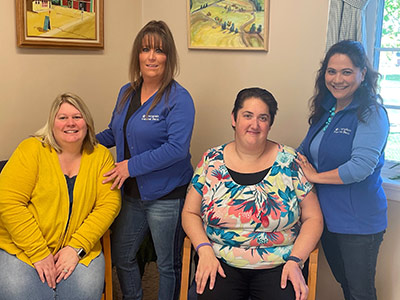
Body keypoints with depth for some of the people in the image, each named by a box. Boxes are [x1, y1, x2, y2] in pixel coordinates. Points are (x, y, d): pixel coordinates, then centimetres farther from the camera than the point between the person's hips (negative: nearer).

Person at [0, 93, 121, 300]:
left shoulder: (100, 156, 2)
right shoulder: (31, 150, -6)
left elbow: (109, 204, -4)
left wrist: (77, 247, -14)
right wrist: (39, 253, -15)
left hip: (80, 246, 2)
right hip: (23, 247, -1)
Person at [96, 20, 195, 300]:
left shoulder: (178, 98, -16)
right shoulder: (127, 93, 6)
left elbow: (177, 148, -25)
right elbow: (115, 132, 19)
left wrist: (132, 166, -23)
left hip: (166, 196, -7)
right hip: (131, 193, 7)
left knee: (168, 264, 12)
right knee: (121, 256, 21)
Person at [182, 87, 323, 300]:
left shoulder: (290, 162, -1)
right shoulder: (212, 161, 3)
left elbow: (313, 218, 2)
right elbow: (190, 213, 7)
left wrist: (295, 260, -9)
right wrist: (204, 250, -8)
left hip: (277, 266, 0)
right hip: (222, 264, 1)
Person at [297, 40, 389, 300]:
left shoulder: (371, 114, -16)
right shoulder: (326, 109, 6)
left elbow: (361, 166, -26)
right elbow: (306, 152, 17)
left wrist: (315, 176, -16)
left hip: (358, 222, -7)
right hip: (326, 217, 7)